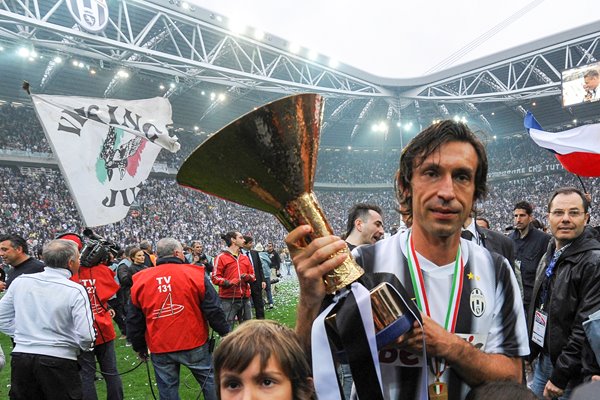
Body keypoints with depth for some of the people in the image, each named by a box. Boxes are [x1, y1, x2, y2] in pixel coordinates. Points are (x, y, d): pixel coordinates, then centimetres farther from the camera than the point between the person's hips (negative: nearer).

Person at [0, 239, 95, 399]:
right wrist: (81, 347, 4)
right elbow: (86, 335, -18)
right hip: (59, 361, -4)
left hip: (20, 357, 4)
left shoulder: (20, 281, 0)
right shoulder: (75, 291, -14)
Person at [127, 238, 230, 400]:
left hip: (159, 349, 3)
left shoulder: (140, 281, 0)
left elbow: (134, 321, 7)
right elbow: (213, 309, -7)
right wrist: (225, 332, 7)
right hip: (194, 344, -2)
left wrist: (139, 347, 19)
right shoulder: (195, 274, -9)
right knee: (209, 380, 15)